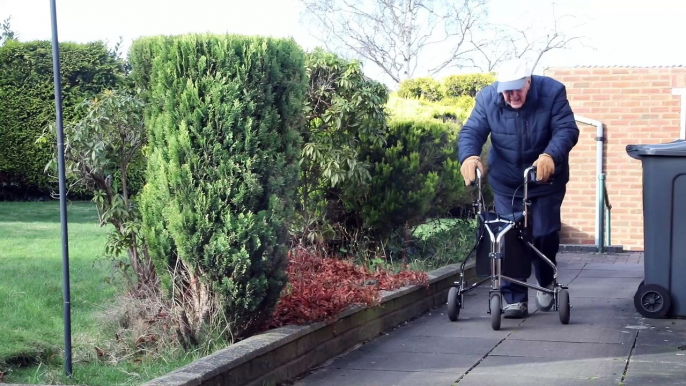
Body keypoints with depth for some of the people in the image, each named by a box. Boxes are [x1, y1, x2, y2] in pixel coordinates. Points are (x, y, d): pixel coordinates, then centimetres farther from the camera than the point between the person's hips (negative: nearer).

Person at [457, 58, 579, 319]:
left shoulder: (552, 92, -17)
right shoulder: (487, 98, -11)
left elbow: (567, 130, -23)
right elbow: (471, 131, -15)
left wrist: (550, 156, -42)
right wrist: (469, 156, -37)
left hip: (546, 180, -2)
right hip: (506, 183, 2)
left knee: (544, 234, 0)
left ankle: (546, 283, 29)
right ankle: (515, 299, 5)